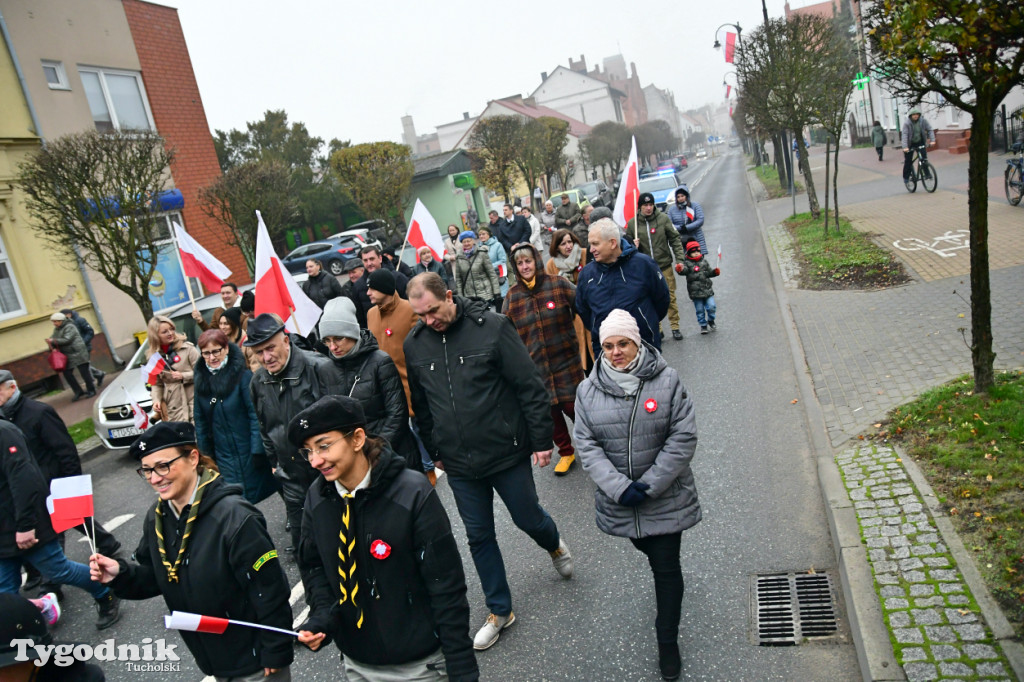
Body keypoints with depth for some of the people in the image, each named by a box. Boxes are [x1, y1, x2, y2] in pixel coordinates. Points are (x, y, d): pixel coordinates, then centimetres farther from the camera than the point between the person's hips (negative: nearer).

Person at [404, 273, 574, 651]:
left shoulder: (492, 327, -15)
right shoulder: (414, 344, -2)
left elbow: (531, 387, -11)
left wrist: (541, 440, -10)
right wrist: (435, 451, 16)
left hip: (507, 452, -3)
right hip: (459, 464, 4)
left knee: (528, 518, 14)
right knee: (479, 536, 13)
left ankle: (554, 545, 51)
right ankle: (499, 610, 33)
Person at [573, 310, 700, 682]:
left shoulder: (666, 380, -12)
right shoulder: (589, 389, -6)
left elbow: (683, 438, -13)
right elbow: (586, 445, -9)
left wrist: (649, 485, -18)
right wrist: (619, 487, -20)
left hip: (665, 498, -3)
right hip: (619, 501, 3)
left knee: (667, 568, 4)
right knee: (648, 551, 26)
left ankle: (668, 641, 23)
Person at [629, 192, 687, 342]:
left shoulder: (663, 219, -2)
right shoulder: (632, 223, 1)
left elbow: (674, 239, 3)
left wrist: (680, 259, -3)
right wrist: (633, 246, -11)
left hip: (665, 266, -1)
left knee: (670, 297, 3)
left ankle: (675, 327, 14)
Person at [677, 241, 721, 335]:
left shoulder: (704, 261, 9)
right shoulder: (687, 263, -4)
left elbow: (709, 272, 17)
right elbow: (684, 270, -24)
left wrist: (715, 271, -3)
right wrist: (680, 269, -46)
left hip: (707, 290, 3)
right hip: (695, 293, -3)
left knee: (711, 307, -3)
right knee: (700, 310, 5)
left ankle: (711, 321, 23)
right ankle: (703, 325, 21)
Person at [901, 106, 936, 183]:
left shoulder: (923, 120, -10)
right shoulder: (907, 123, -18)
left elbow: (929, 130, -7)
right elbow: (904, 135, -25)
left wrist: (932, 140, -21)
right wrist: (905, 147, -36)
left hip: (920, 142, 2)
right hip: (910, 143, -2)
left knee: (924, 158, -13)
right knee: (908, 161, 0)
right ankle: (906, 177, 14)